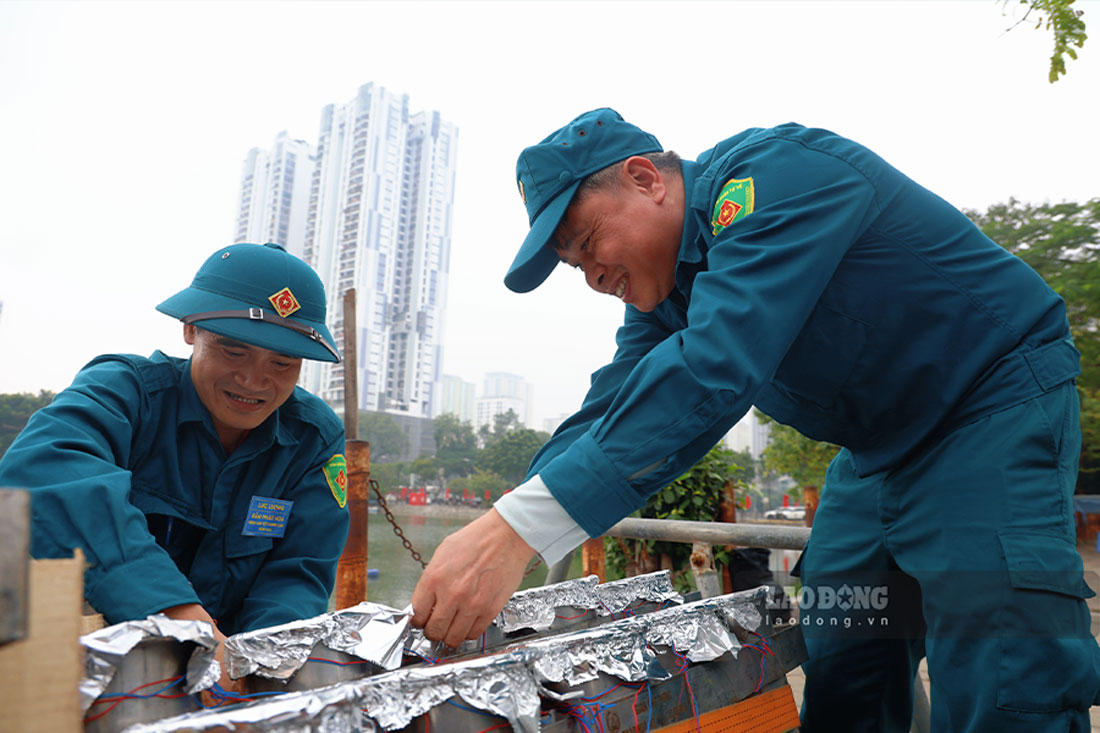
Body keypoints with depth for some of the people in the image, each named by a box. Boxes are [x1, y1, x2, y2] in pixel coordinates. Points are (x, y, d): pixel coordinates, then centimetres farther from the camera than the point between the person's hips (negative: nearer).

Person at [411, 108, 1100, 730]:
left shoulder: (777, 173, -26)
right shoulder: (663, 287, 1)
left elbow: (715, 368, -39)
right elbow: (606, 414, -5)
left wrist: (521, 527, -44)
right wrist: (484, 551, -19)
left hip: (997, 405, -7)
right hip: (882, 446, 8)